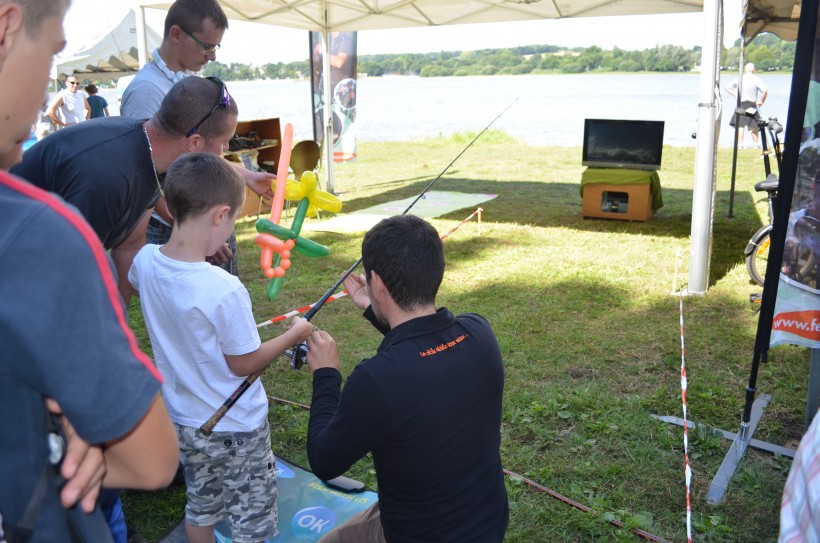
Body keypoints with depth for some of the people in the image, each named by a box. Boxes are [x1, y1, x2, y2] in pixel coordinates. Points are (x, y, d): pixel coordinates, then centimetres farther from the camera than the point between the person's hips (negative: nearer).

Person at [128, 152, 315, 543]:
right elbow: (243, 364, -20)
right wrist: (295, 334, -7)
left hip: (183, 422, 7)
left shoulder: (145, 261, -13)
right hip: (235, 428, -6)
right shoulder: (224, 290, -33)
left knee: (199, 509, 27)